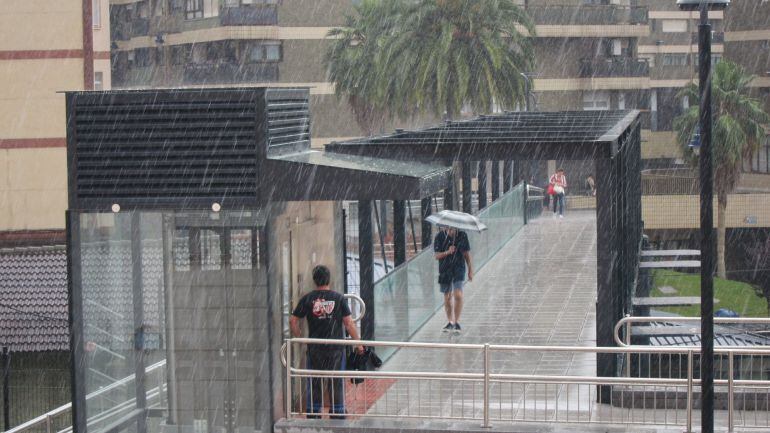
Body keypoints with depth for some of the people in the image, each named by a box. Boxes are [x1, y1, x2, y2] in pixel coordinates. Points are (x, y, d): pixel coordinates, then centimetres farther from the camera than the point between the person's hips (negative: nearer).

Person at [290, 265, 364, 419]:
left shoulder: (307, 299, -1)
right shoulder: (338, 298, -4)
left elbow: (293, 321, 0)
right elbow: (349, 323, -5)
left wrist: (299, 337, 16)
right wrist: (358, 343, 3)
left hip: (315, 348, 1)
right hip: (336, 348, -1)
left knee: (314, 383, 10)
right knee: (336, 382, 9)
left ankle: (313, 412, 14)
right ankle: (338, 412, 12)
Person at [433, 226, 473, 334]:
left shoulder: (462, 235, -4)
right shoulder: (440, 236, -6)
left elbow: (467, 254, 4)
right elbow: (437, 256, -7)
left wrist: (470, 270, 5)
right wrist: (447, 252, -26)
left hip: (458, 269, -1)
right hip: (445, 270, 1)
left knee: (458, 295, -16)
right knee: (447, 298, 9)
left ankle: (457, 322, -7)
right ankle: (450, 322, 24)